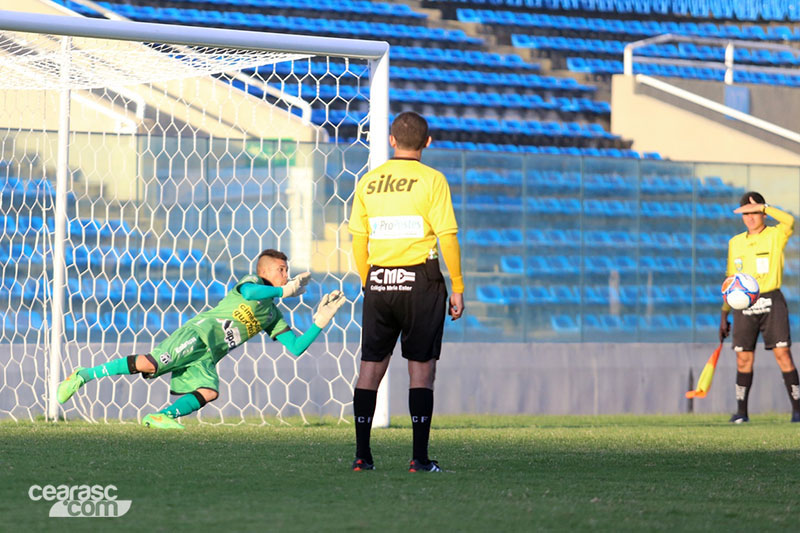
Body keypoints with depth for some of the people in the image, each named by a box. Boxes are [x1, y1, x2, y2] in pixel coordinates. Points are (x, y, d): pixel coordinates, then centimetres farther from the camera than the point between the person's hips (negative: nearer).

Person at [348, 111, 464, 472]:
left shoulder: (368, 182, 7)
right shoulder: (431, 180, -5)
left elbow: (358, 240, 10)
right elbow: (447, 236, -9)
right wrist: (457, 287, -2)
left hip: (378, 281, 4)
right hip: (419, 279, -4)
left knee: (371, 367, 9)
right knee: (421, 368, 1)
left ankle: (362, 455, 8)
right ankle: (420, 458, -3)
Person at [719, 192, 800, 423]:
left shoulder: (775, 236, 1)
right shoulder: (735, 243, 13)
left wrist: (762, 207, -22)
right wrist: (724, 314, 15)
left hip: (771, 302, -4)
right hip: (743, 305, 4)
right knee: (743, 359, 2)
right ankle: (741, 411, 11)